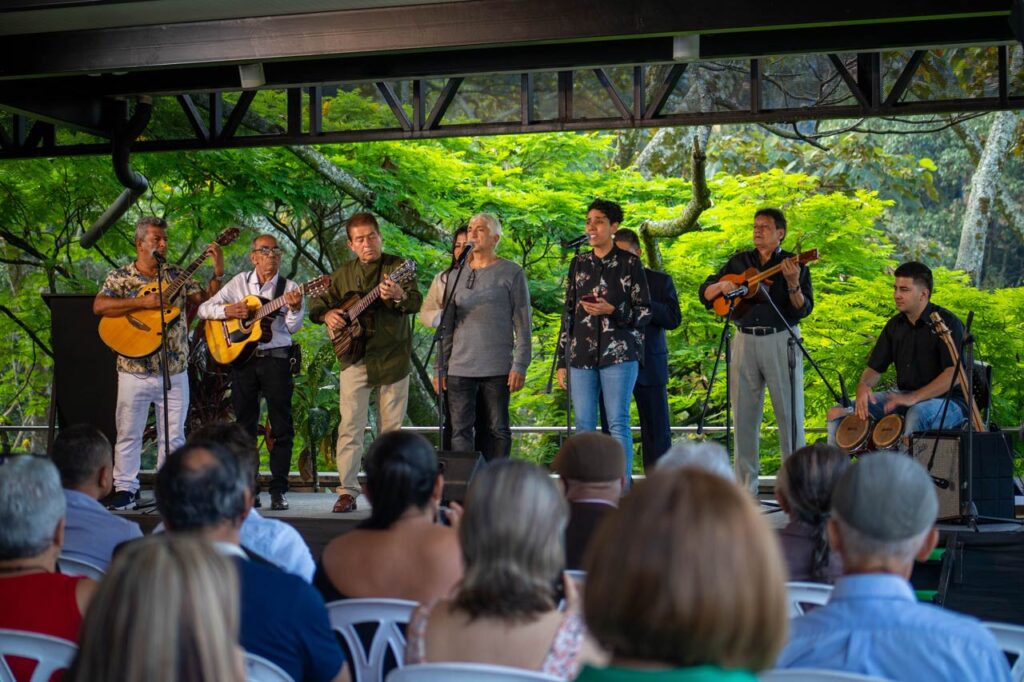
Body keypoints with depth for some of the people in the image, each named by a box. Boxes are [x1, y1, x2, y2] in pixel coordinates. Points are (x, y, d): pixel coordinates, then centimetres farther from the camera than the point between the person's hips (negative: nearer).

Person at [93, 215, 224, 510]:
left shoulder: (176, 275, 9)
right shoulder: (120, 276, 0)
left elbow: (205, 300, 7)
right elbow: (99, 306, -15)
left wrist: (218, 272, -6)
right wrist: (143, 301, -21)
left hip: (175, 371, 3)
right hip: (135, 371, -2)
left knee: (174, 435, 7)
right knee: (128, 433, 3)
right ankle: (125, 489, 12)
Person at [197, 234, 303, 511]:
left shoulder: (289, 288, 2)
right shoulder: (239, 282, 8)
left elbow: (293, 327, -9)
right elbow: (204, 309, 7)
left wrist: (295, 308, -29)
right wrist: (228, 311, -11)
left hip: (276, 360, -2)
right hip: (241, 359, 2)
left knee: (282, 427, -3)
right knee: (245, 425, 6)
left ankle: (279, 490, 3)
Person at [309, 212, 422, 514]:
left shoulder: (398, 267, -1)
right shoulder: (343, 274, 10)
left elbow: (416, 302, -16)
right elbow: (317, 303, 18)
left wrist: (399, 296, -38)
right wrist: (327, 314, -5)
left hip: (393, 357, -2)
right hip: (355, 357, 2)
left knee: (391, 427, 5)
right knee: (350, 425, -6)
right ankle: (347, 492, -4)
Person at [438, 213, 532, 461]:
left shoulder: (511, 273, 1)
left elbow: (523, 324, -2)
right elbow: (447, 326, 15)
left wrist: (520, 366, -9)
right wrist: (440, 368, 11)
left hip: (497, 368, -3)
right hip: (460, 368, 3)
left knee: (497, 430, 4)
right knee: (460, 431, -2)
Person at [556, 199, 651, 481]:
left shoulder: (629, 263, 2)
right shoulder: (579, 264, 14)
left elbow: (645, 312, 2)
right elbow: (568, 313, 16)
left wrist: (611, 310, -15)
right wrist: (562, 361, 13)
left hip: (618, 352, -4)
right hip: (581, 354, 4)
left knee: (618, 422, -6)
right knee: (584, 424, 3)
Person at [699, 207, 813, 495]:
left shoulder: (794, 265, 3)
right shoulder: (739, 262, 14)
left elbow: (803, 310, -8)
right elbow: (704, 293, 13)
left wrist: (792, 284, -25)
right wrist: (721, 286, -7)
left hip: (780, 340, -4)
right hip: (745, 340, 4)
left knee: (789, 413, -4)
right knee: (744, 414, 5)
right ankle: (745, 486, 12)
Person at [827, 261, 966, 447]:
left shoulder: (946, 323, -13)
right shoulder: (895, 325, 8)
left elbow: (954, 373, -24)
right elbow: (875, 367, 11)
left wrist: (913, 398, -33)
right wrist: (863, 386, -14)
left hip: (947, 401, -7)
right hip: (905, 397, 7)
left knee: (918, 413, -42)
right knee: (838, 413, -7)